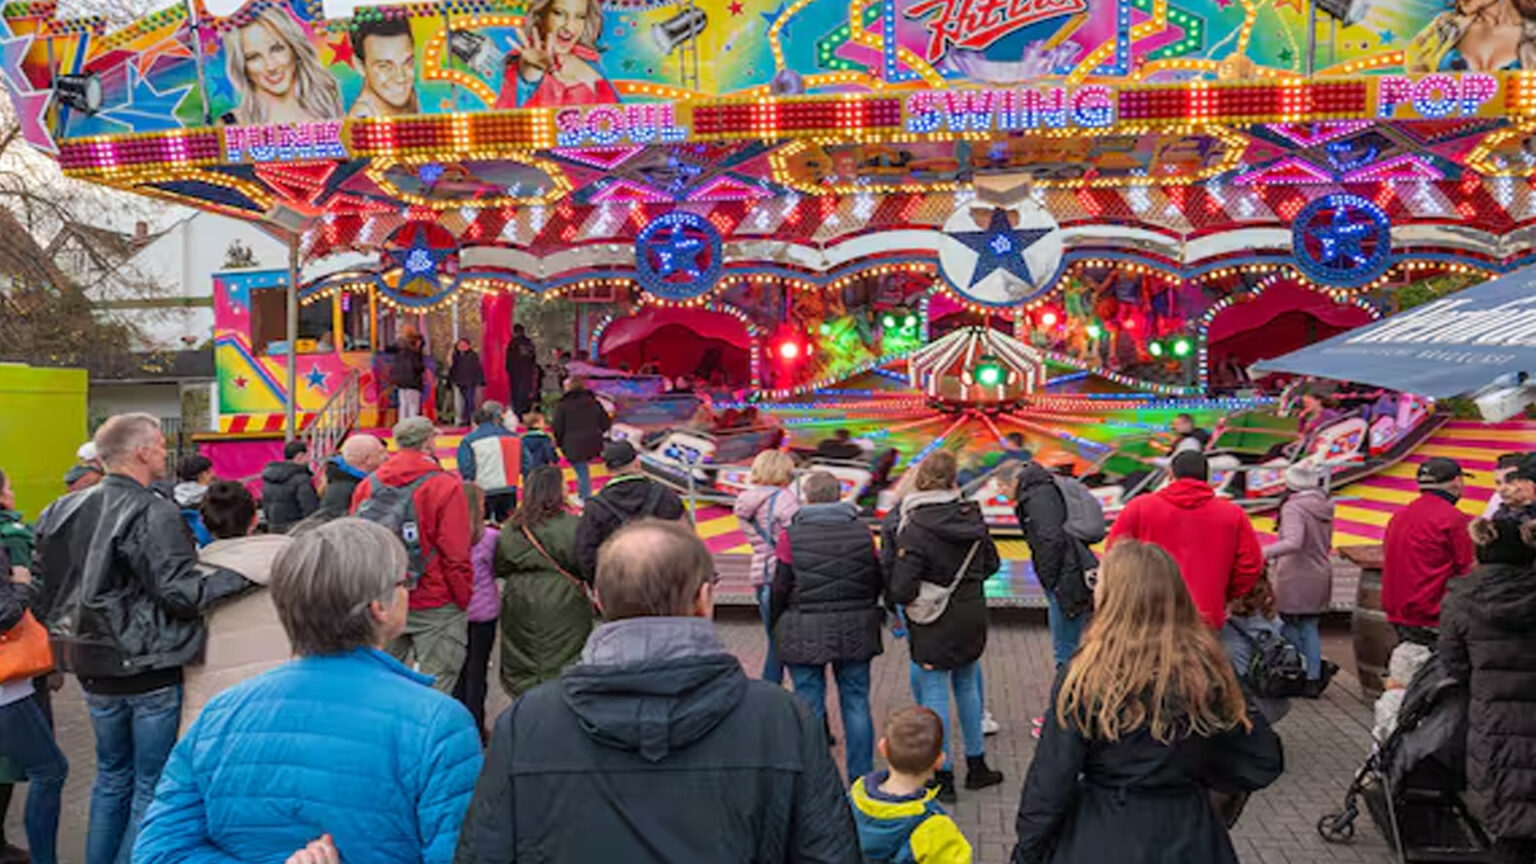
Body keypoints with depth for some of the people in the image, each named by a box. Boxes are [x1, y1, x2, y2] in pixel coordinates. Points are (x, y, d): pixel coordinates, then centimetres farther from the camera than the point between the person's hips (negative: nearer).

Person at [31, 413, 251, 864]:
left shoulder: (62, 511, 5)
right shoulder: (154, 514, -19)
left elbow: (46, 589, 11)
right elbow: (179, 592, -23)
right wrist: (242, 574, -15)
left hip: (96, 671, 7)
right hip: (151, 670, -7)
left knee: (112, 775, 23)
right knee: (153, 785, 6)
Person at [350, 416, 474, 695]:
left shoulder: (367, 486, 3)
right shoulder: (445, 487, -13)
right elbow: (456, 556, -14)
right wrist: (464, 601, -3)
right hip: (434, 608, -5)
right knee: (435, 691, 2)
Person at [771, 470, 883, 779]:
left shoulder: (792, 535, -8)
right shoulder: (862, 531, 2)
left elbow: (781, 588, -6)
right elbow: (878, 582, 7)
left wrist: (776, 624, 10)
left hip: (805, 634, -3)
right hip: (855, 631, 3)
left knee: (809, 706, 6)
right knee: (856, 702, 11)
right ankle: (862, 776, 18)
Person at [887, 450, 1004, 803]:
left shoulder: (914, 530, -22)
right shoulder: (972, 516, -4)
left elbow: (901, 590, -24)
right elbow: (991, 564, 8)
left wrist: (892, 597, -3)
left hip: (935, 627, -6)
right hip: (972, 617, 6)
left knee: (934, 694, 5)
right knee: (968, 686, 21)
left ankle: (942, 777, 12)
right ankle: (976, 766, 33)